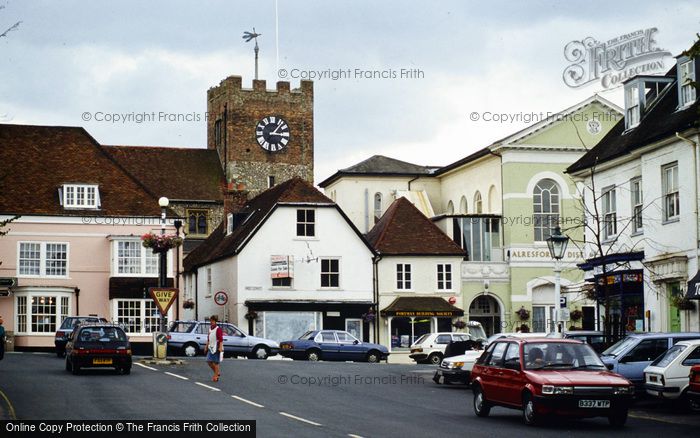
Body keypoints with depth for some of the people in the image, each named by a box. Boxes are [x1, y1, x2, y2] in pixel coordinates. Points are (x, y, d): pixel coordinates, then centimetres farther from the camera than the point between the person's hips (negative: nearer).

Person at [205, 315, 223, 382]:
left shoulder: (218, 329, -11)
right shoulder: (210, 328, 13)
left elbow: (221, 339, -15)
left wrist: (220, 347, -23)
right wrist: (207, 346, 20)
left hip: (216, 348, -8)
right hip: (210, 347, 8)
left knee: (215, 362, -2)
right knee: (209, 361, 6)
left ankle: (216, 376, 5)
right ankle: (217, 373, 21)